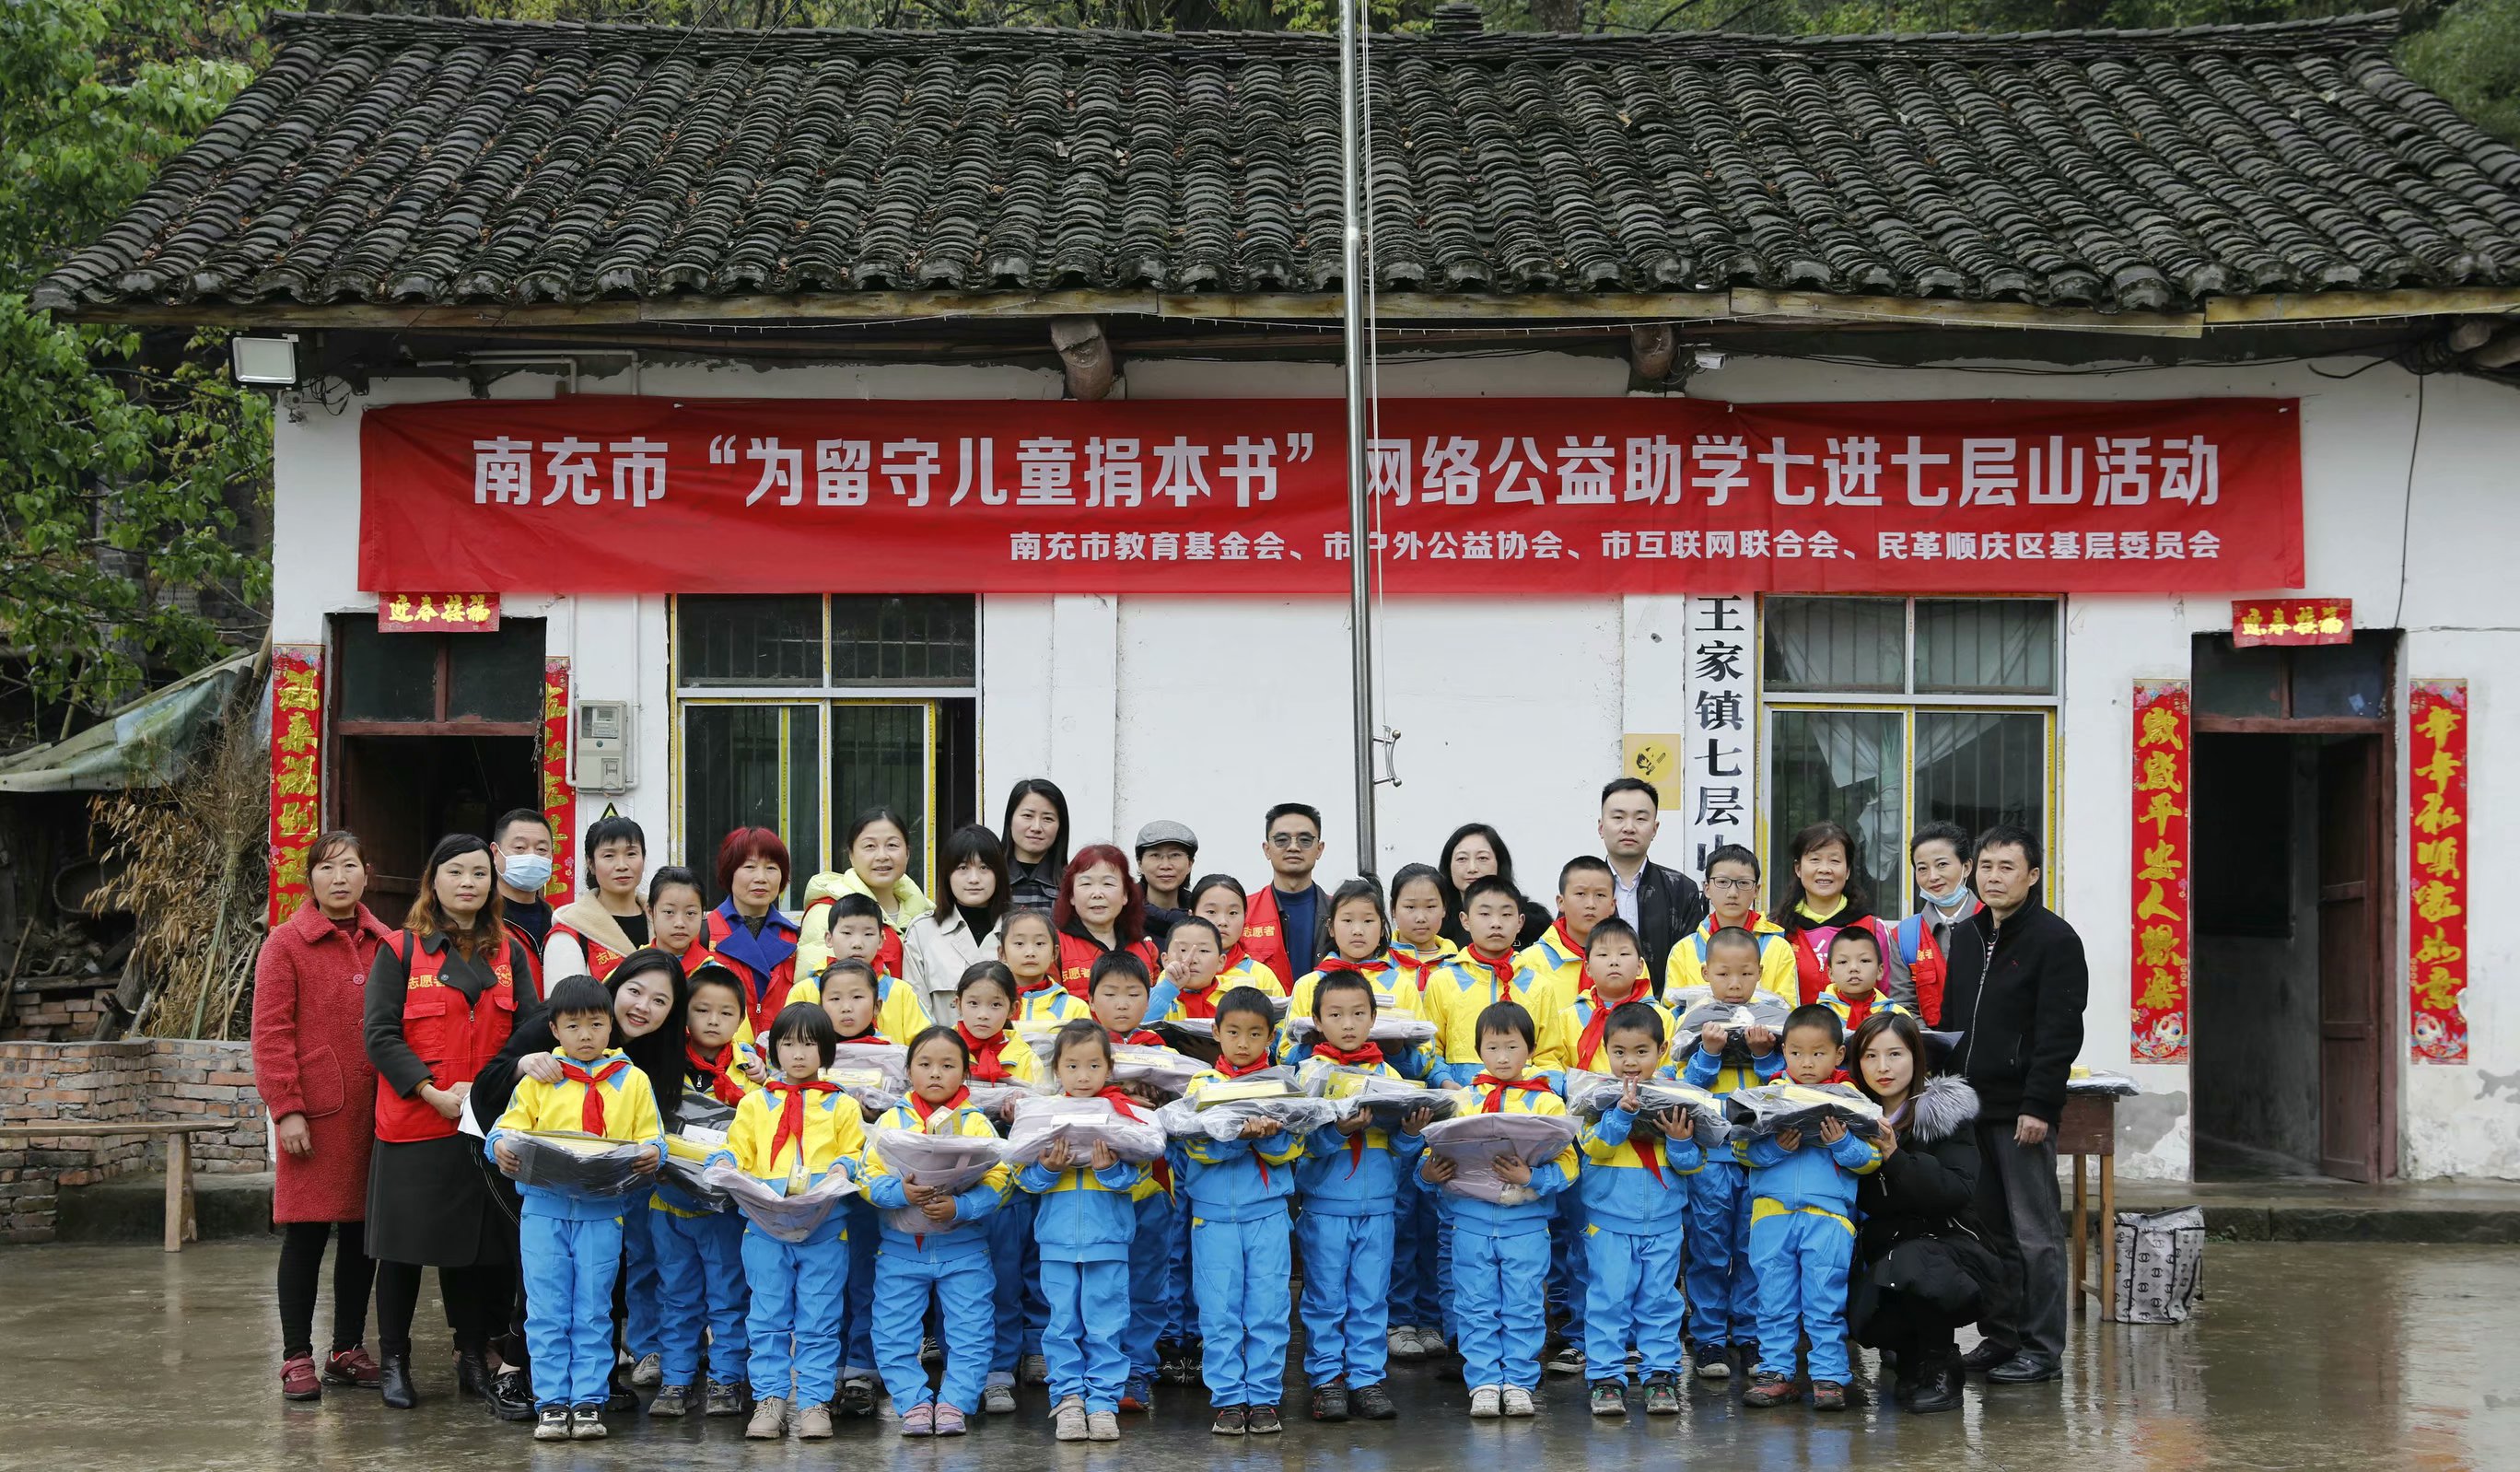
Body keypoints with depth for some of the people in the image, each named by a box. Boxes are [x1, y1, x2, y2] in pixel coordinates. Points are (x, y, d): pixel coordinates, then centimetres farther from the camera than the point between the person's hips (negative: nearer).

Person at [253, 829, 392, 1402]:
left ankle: (348, 1350, 20)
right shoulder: (286, 944, -2)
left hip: (374, 1112, 4)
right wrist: (286, 1109, -12)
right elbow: (271, 1033, -6)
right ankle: (297, 1357, 6)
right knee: (306, 1234, -1)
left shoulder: (385, 944, 11)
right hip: (314, 1115, -4)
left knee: (362, 1233, 9)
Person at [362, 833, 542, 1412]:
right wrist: (434, 1092, -16)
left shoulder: (509, 953, 11)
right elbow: (379, 1035, -6)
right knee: (405, 1243, 3)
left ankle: (474, 1358, 18)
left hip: (489, 1124, 3)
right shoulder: (400, 950, 0)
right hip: (414, 1123, -3)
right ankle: (393, 1361, 14)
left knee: (483, 1242, 6)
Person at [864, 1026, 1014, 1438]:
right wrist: (900, 1193, -24)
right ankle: (914, 1403, 11)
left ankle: (954, 1403, 10)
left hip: (963, 1247, -1)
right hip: (900, 1247, 1)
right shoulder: (891, 1121, 1)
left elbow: (995, 1185, -9)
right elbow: (870, 1177, -5)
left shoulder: (977, 1124, -2)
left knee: (970, 1333, 0)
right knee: (894, 1334, 1)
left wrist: (958, 1207, -25)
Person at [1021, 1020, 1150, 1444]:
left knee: (1106, 1326, 1)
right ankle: (1068, 1398, 13)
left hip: (1107, 1238, -1)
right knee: (1062, 1325, 5)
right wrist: (1047, 1169, -16)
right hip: (1057, 1238, 2)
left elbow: (1135, 1175, -2)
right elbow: (1024, 1178, 3)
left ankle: (1103, 1401, 7)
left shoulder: (1123, 1112, 0)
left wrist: (1110, 1168, -21)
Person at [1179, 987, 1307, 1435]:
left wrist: (1266, 1135, -24)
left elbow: (1292, 1149, -3)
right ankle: (1228, 1399, 8)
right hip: (1213, 1213, 0)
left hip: (1267, 1213, 0)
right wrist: (1240, 1136, -26)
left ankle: (1264, 1398, 7)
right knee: (1219, 1311, 1)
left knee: (1268, 1310, 0)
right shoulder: (1202, 1085, 4)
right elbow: (1196, 1145, -10)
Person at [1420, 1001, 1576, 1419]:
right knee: (1476, 1307, 4)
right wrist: (1427, 1171, -12)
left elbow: (1566, 1165, -6)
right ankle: (1483, 1383, 11)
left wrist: (1529, 1177, -22)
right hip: (1471, 1219, 1)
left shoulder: (1547, 1103, 2)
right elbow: (1433, 1153, 9)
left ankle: (1519, 1383, 12)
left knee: (1523, 1307, 3)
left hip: (1526, 1222, -1)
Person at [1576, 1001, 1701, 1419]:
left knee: (1660, 1300, 6)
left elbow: (1693, 1164, 4)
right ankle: (1606, 1378, 6)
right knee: (1608, 1299, -1)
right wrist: (1622, 1112, -26)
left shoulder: (1675, 1099, 2)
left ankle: (1661, 1376, 14)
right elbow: (1596, 1147, -15)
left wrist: (1680, 1141, -16)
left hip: (1663, 1222, 2)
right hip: (1608, 1218, -2)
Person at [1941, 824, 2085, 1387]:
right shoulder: (1964, 938, 16)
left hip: (2022, 1112, -7)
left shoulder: (2054, 938, -7)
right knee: (1989, 1228, 11)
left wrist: (2038, 1106, -19)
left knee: (2035, 1232, -3)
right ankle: (2000, 1337, 18)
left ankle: (2042, 1349, 1)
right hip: (1969, 1107, 7)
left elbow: (2060, 1032, -13)